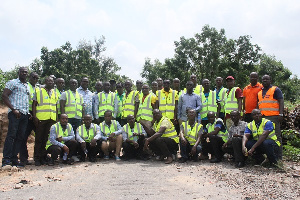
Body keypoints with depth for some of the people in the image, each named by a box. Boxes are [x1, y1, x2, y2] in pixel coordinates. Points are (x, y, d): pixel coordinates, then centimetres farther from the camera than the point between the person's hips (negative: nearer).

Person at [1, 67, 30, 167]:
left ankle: (14, 159, 8)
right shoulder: (12, 83, 2)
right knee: (11, 135, -11)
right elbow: (4, 96, -7)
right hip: (15, 113, -7)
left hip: (25, 114, 7)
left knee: (20, 137, 4)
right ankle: (6, 159, -9)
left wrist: (29, 112, 14)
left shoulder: (27, 86, 24)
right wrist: (13, 109, -14)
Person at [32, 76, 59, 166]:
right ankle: (37, 158, 4)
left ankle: (43, 157, 12)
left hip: (52, 119, 4)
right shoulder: (38, 91, 6)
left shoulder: (55, 93, 18)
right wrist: (34, 117, -8)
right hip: (41, 118, -4)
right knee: (39, 139, 0)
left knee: (47, 138, 5)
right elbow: (34, 105, 2)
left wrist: (57, 118, 12)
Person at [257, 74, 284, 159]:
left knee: (276, 136, -6)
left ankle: (278, 157, -3)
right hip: (262, 117, 6)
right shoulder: (259, 92, 22)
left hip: (273, 117, -6)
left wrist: (281, 114, -14)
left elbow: (281, 102, -3)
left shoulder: (276, 89, 6)